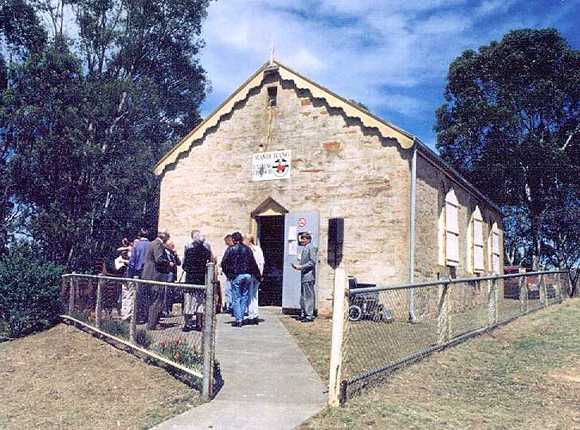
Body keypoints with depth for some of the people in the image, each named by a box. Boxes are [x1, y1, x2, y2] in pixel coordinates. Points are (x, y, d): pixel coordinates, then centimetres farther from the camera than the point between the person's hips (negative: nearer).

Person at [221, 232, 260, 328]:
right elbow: (253, 264, 8)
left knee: (236, 298, 1)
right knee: (244, 297, 12)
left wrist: (228, 274, 4)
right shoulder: (247, 249, 8)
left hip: (236, 276, -3)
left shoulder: (231, 249, -2)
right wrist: (258, 275, 15)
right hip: (247, 275, 3)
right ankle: (241, 317, 14)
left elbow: (224, 263, -6)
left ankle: (238, 320, -3)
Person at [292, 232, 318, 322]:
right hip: (304, 276, 10)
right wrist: (297, 265, 8)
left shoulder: (311, 248, -11)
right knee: (303, 296, 15)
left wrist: (301, 267, -19)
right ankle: (303, 314, 23)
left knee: (309, 296, -5)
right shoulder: (304, 249, 18)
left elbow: (312, 262, -18)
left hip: (309, 276, -10)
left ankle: (309, 315, -1)